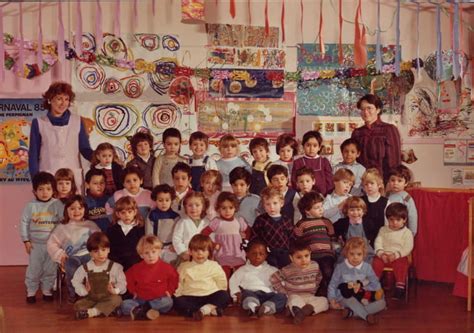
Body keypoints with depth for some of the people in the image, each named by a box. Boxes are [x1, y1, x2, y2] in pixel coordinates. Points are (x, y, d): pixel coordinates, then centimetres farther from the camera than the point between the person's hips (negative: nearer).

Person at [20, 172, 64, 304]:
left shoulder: (57, 205, -8)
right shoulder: (30, 206, -7)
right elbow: (24, 223, -2)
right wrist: (26, 241, -3)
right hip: (35, 244, 0)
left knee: (50, 269, 10)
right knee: (34, 269, 8)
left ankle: (47, 290, 26)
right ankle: (31, 291, 23)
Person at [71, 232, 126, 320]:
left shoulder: (115, 267, -1)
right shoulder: (85, 268, 4)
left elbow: (122, 282, -2)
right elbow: (76, 281, 7)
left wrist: (115, 290, -22)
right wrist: (84, 290, -11)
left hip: (108, 298, -2)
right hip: (91, 299, 2)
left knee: (117, 299, -33)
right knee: (78, 305, -23)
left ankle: (91, 312, -41)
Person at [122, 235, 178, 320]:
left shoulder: (166, 267, -3)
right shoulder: (136, 268, 2)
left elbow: (174, 278, 12)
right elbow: (129, 278, 20)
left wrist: (169, 291, 3)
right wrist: (133, 291, 10)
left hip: (159, 299, -1)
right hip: (141, 300, 1)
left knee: (168, 302, -36)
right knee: (124, 305, -23)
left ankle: (138, 310, -33)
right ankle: (147, 312, -39)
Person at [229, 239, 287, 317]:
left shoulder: (272, 270, 28)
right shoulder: (243, 270, 24)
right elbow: (233, 282, 15)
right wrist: (237, 293, -4)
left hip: (268, 293, 1)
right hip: (251, 293, -1)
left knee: (282, 297, -28)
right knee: (247, 293, -36)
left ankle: (265, 308, -56)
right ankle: (253, 307, -66)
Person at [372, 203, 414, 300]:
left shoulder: (407, 233, 3)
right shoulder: (383, 230, 13)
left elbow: (407, 248, -7)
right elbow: (378, 243, 3)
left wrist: (396, 255, -20)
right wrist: (381, 253, -15)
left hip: (399, 257, -2)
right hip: (383, 256, 2)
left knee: (401, 265, -32)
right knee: (376, 263, -24)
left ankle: (400, 287, -27)